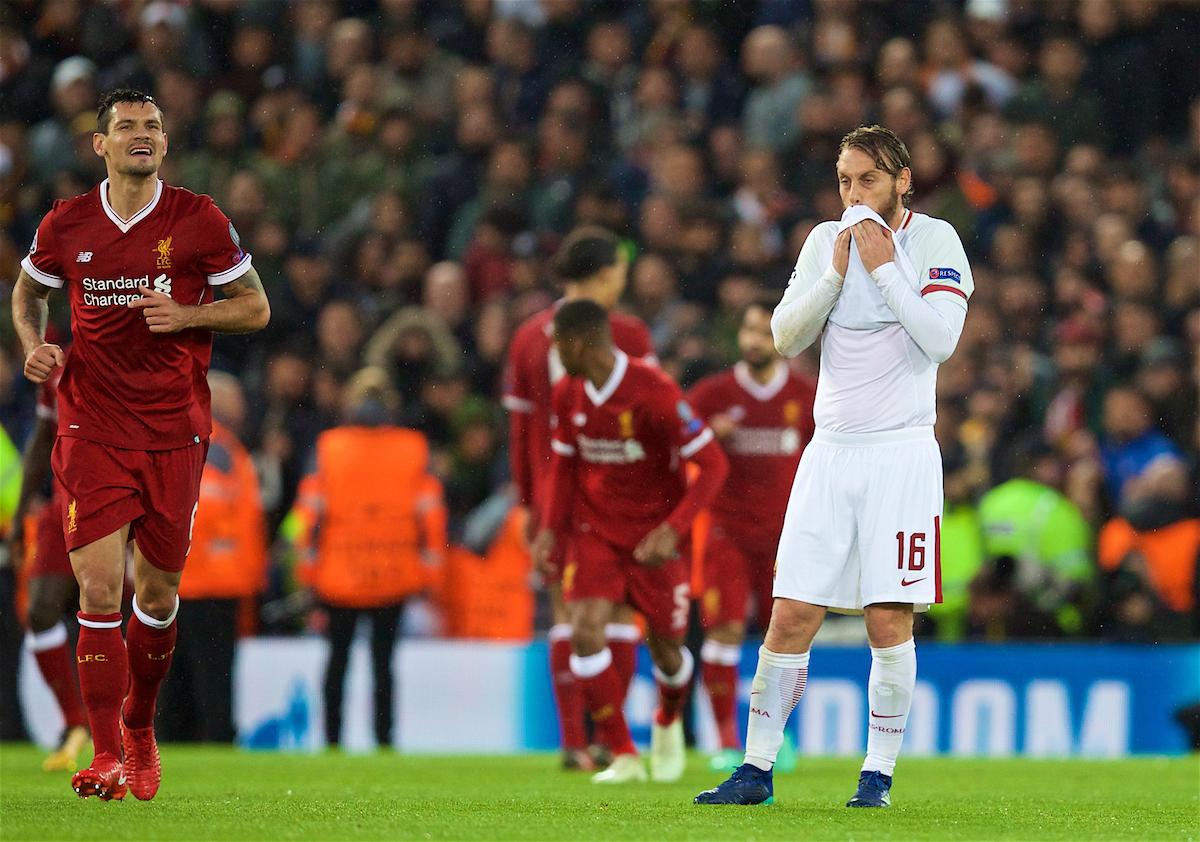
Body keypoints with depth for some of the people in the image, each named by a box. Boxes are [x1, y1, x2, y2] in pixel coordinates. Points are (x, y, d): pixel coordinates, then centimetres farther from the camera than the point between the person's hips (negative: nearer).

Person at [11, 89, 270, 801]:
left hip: (175, 433, 0)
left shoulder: (199, 221, -2)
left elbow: (256, 307, 5)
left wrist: (186, 314, -13)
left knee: (158, 595, 7)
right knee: (100, 587, -13)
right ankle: (107, 757, -11)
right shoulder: (66, 225, 2)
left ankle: (139, 729, 32)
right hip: (92, 428, 0)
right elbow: (29, 292, 20)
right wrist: (35, 345, 0)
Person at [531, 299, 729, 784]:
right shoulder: (568, 394, -2)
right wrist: (551, 527, -2)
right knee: (585, 631, -18)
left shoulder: (654, 392, -21)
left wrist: (673, 530, -29)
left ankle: (668, 723, 42)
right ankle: (624, 757, -10)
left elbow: (713, 465, -19)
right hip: (595, 531, 4)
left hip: (654, 538, -4)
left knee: (666, 650, 6)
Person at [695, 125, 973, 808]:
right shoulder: (826, 241, 11)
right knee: (792, 616, -1)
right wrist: (837, 273, -8)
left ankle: (880, 772, 6)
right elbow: (786, 337, 3)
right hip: (832, 451, 3)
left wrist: (883, 267, -12)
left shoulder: (934, 240, -1)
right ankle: (758, 770, 5)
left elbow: (941, 340, -13)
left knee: (889, 620, -5)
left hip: (902, 451, -3)